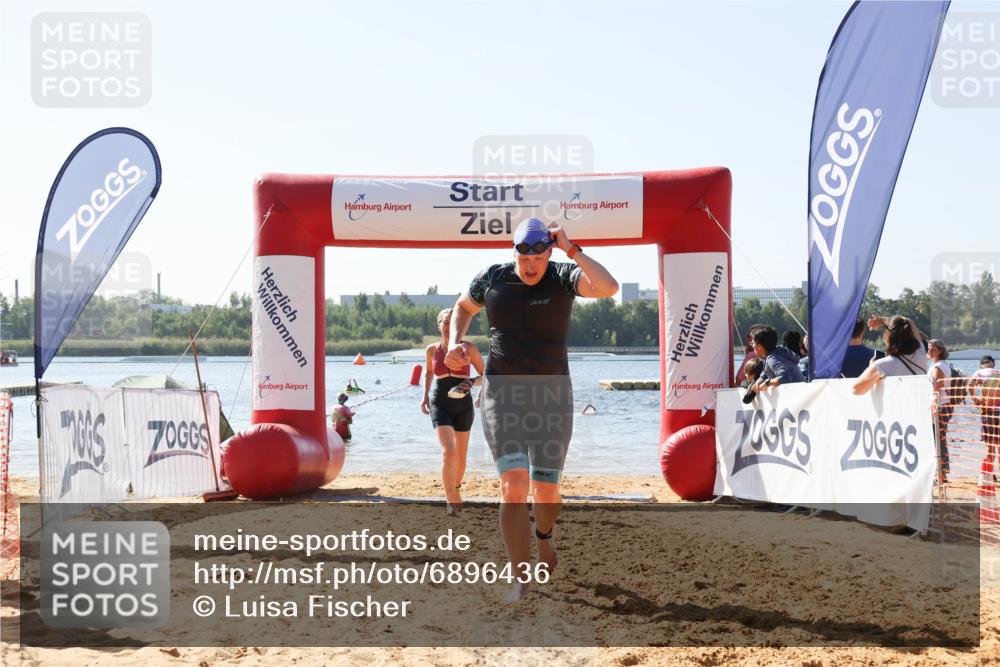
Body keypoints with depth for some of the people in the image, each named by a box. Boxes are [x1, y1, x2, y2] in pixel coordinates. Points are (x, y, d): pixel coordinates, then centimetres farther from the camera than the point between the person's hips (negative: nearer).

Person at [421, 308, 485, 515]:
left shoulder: (468, 349, -5)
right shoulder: (432, 349, 1)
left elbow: (485, 375, 1)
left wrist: (471, 383, -19)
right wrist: (425, 396, 11)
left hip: (463, 406, 1)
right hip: (440, 405, -1)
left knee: (461, 455, 13)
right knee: (448, 451, -18)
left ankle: (456, 489, 40)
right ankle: (450, 500, -18)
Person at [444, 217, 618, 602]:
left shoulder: (563, 276, -6)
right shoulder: (493, 278, 0)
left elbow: (608, 287, -27)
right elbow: (463, 308, 20)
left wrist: (571, 248, -24)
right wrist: (455, 343, 2)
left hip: (551, 396, 0)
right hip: (503, 393, 0)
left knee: (547, 489, 9)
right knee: (514, 485, -17)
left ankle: (543, 537, 46)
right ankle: (522, 582, -15)